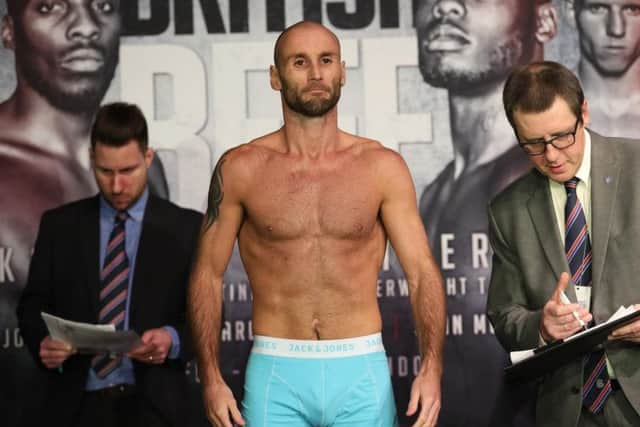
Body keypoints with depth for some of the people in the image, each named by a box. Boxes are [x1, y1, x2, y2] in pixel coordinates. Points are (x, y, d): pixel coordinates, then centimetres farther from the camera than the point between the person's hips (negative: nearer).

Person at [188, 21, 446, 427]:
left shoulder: (383, 167, 1)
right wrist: (211, 378, -4)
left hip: (362, 372, 1)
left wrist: (432, 367, -16)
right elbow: (208, 275, 5)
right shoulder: (241, 168, 1)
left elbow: (422, 271, -3)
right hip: (276, 375, 0)